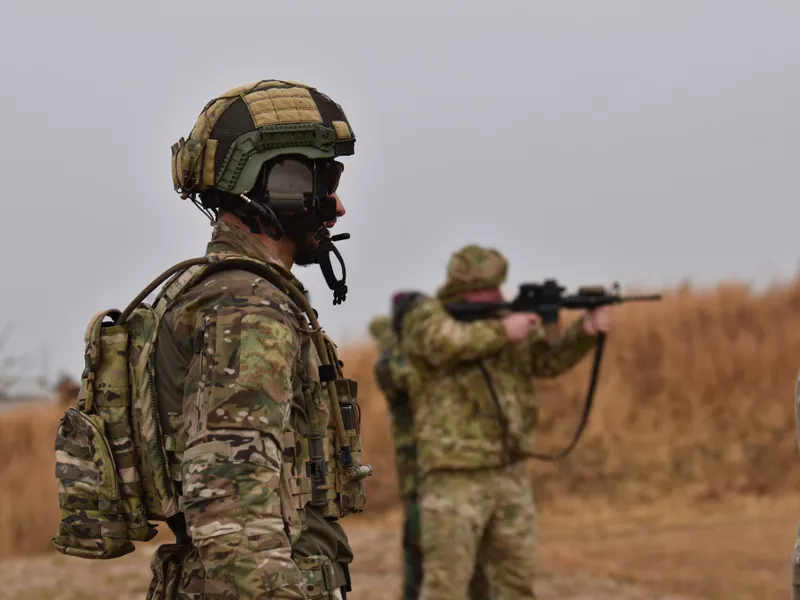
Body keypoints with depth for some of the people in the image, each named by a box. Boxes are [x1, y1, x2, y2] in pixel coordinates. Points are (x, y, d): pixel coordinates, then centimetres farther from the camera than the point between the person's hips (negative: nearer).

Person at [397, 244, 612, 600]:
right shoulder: (425, 314, -3)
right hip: (454, 476, -7)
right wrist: (502, 331, -20)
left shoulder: (504, 318, 14)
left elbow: (549, 360, 6)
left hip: (510, 473, 7)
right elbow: (445, 342, -25)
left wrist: (587, 330, -11)